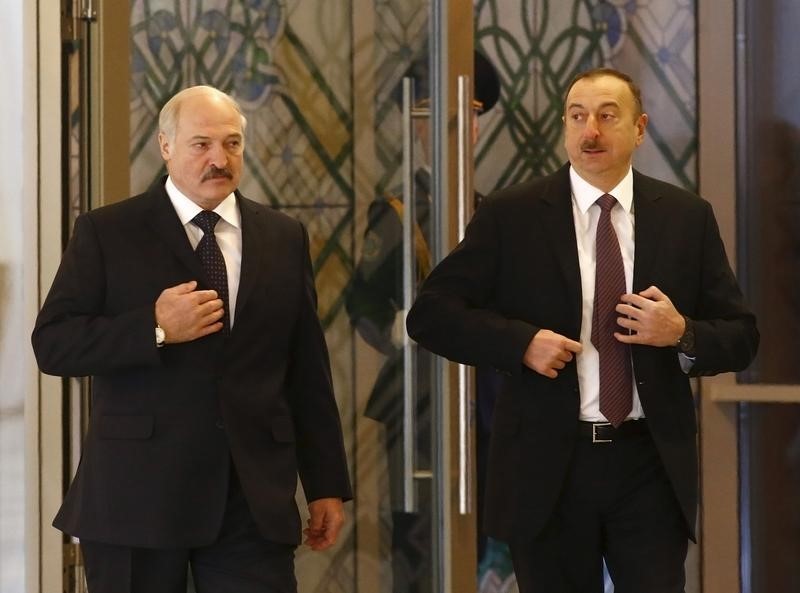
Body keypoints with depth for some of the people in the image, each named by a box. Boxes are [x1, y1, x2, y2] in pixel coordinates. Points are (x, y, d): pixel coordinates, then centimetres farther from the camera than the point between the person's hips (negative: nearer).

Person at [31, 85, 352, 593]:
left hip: (254, 498, 2)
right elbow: (52, 344, -5)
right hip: (138, 493, -2)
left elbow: (308, 372, 11)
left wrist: (327, 485, 9)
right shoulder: (107, 233, 2)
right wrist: (155, 328, -18)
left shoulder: (284, 238, 11)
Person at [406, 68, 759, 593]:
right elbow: (430, 314, -1)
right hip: (547, 464, -1)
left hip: (652, 464, 1)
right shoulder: (510, 215, 0)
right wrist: (521, 341, -16)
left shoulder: (687, 217, 5)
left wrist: (682, 334, -14)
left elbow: (741, 337, 7)